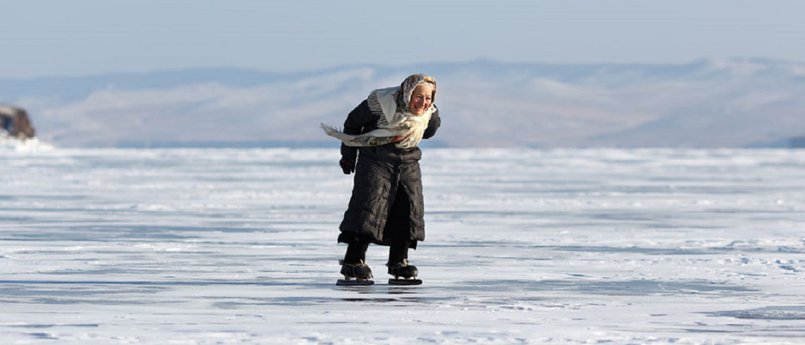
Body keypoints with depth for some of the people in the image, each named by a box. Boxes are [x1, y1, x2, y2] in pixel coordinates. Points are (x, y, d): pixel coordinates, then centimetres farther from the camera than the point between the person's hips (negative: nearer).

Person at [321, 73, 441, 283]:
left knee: (410, 207, -2)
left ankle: (398, 261, 10)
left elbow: (431, 128, 19)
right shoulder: (383, 103, -21)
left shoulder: (430, 114, -7)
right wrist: (348, 155, 1)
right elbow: (353, 121, -7)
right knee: (370, 204, -16)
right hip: (376, 158, -5)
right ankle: (353, 261, -16)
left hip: (408, 161, 5)